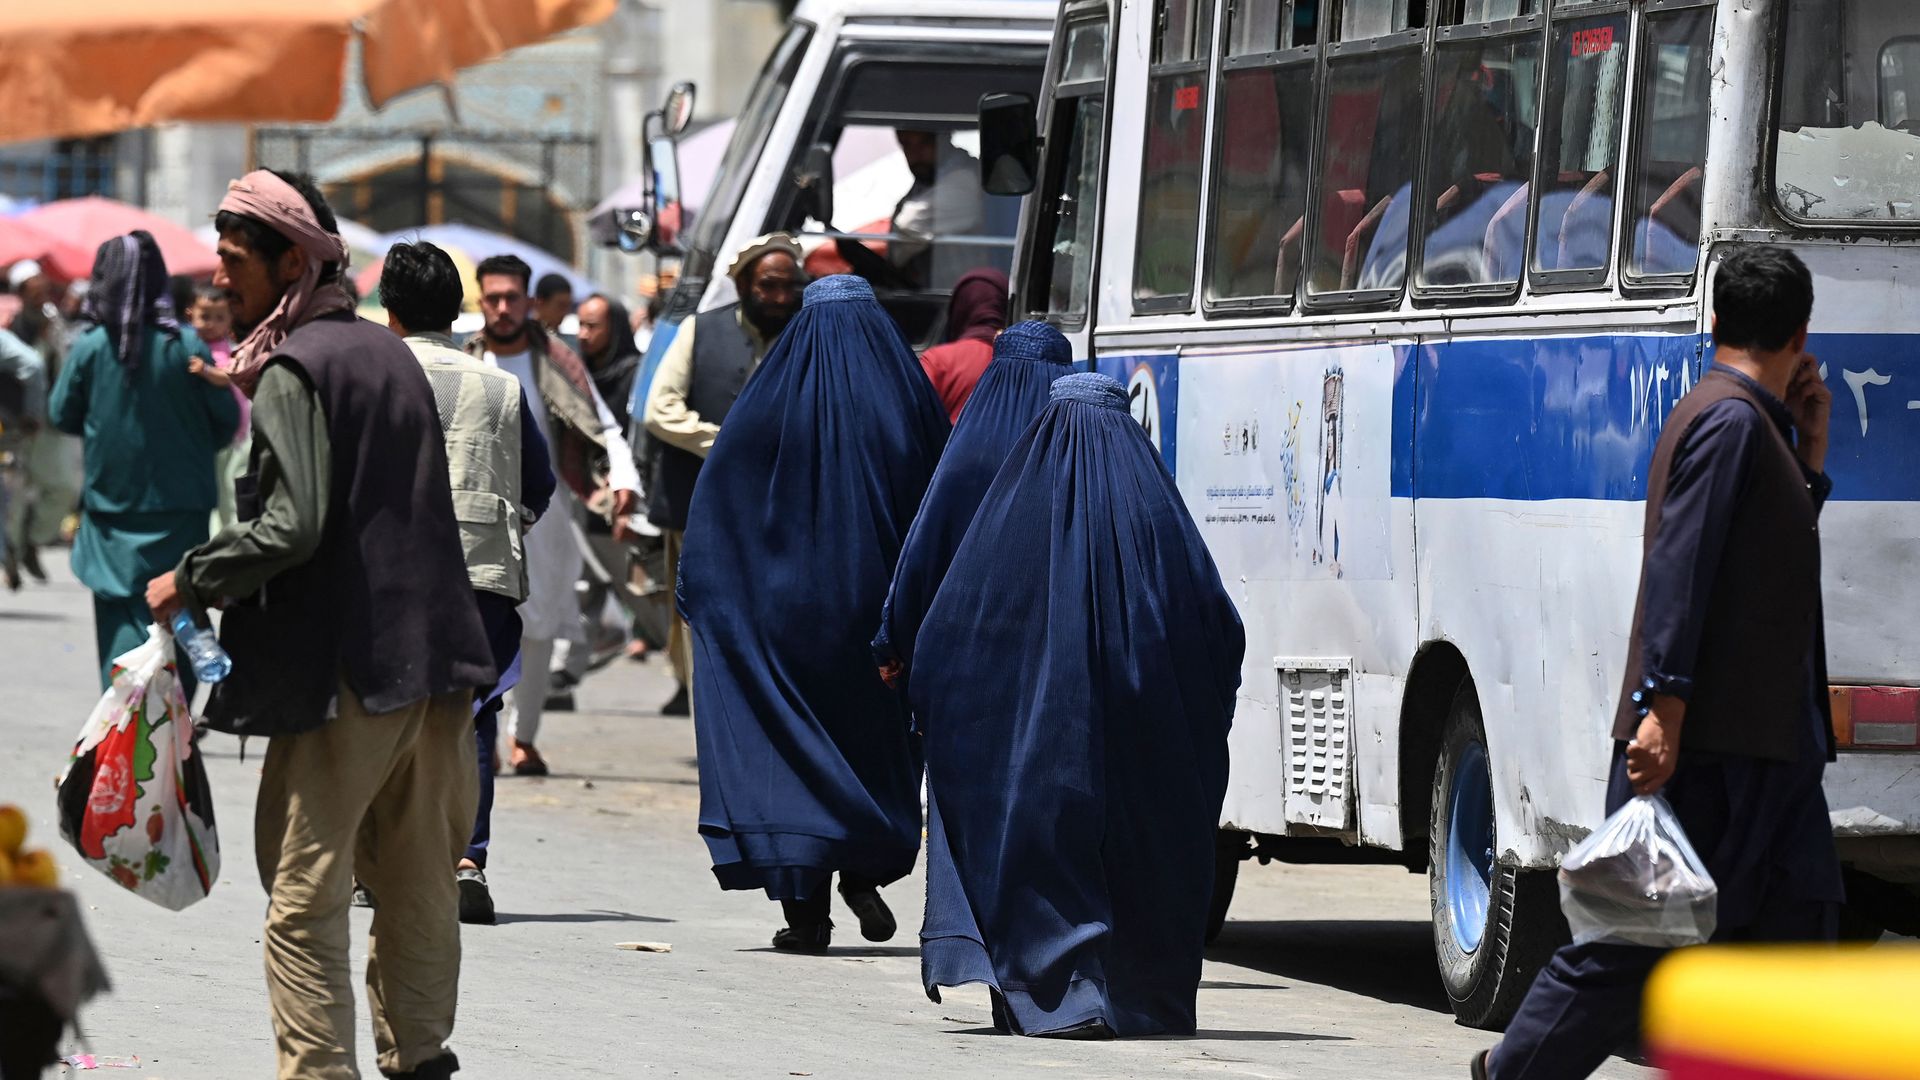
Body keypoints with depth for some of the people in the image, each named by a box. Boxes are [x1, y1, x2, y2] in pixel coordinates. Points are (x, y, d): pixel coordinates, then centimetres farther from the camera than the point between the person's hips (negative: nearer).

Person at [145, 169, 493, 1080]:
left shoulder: (292, 373, -11)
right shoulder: (388, 352, 16)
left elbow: (290, 527, -22)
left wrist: (189, 580, -10)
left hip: (342, 670, -9)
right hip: (431, 660, 9)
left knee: (304, 897, -6)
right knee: (418, 886, 16)